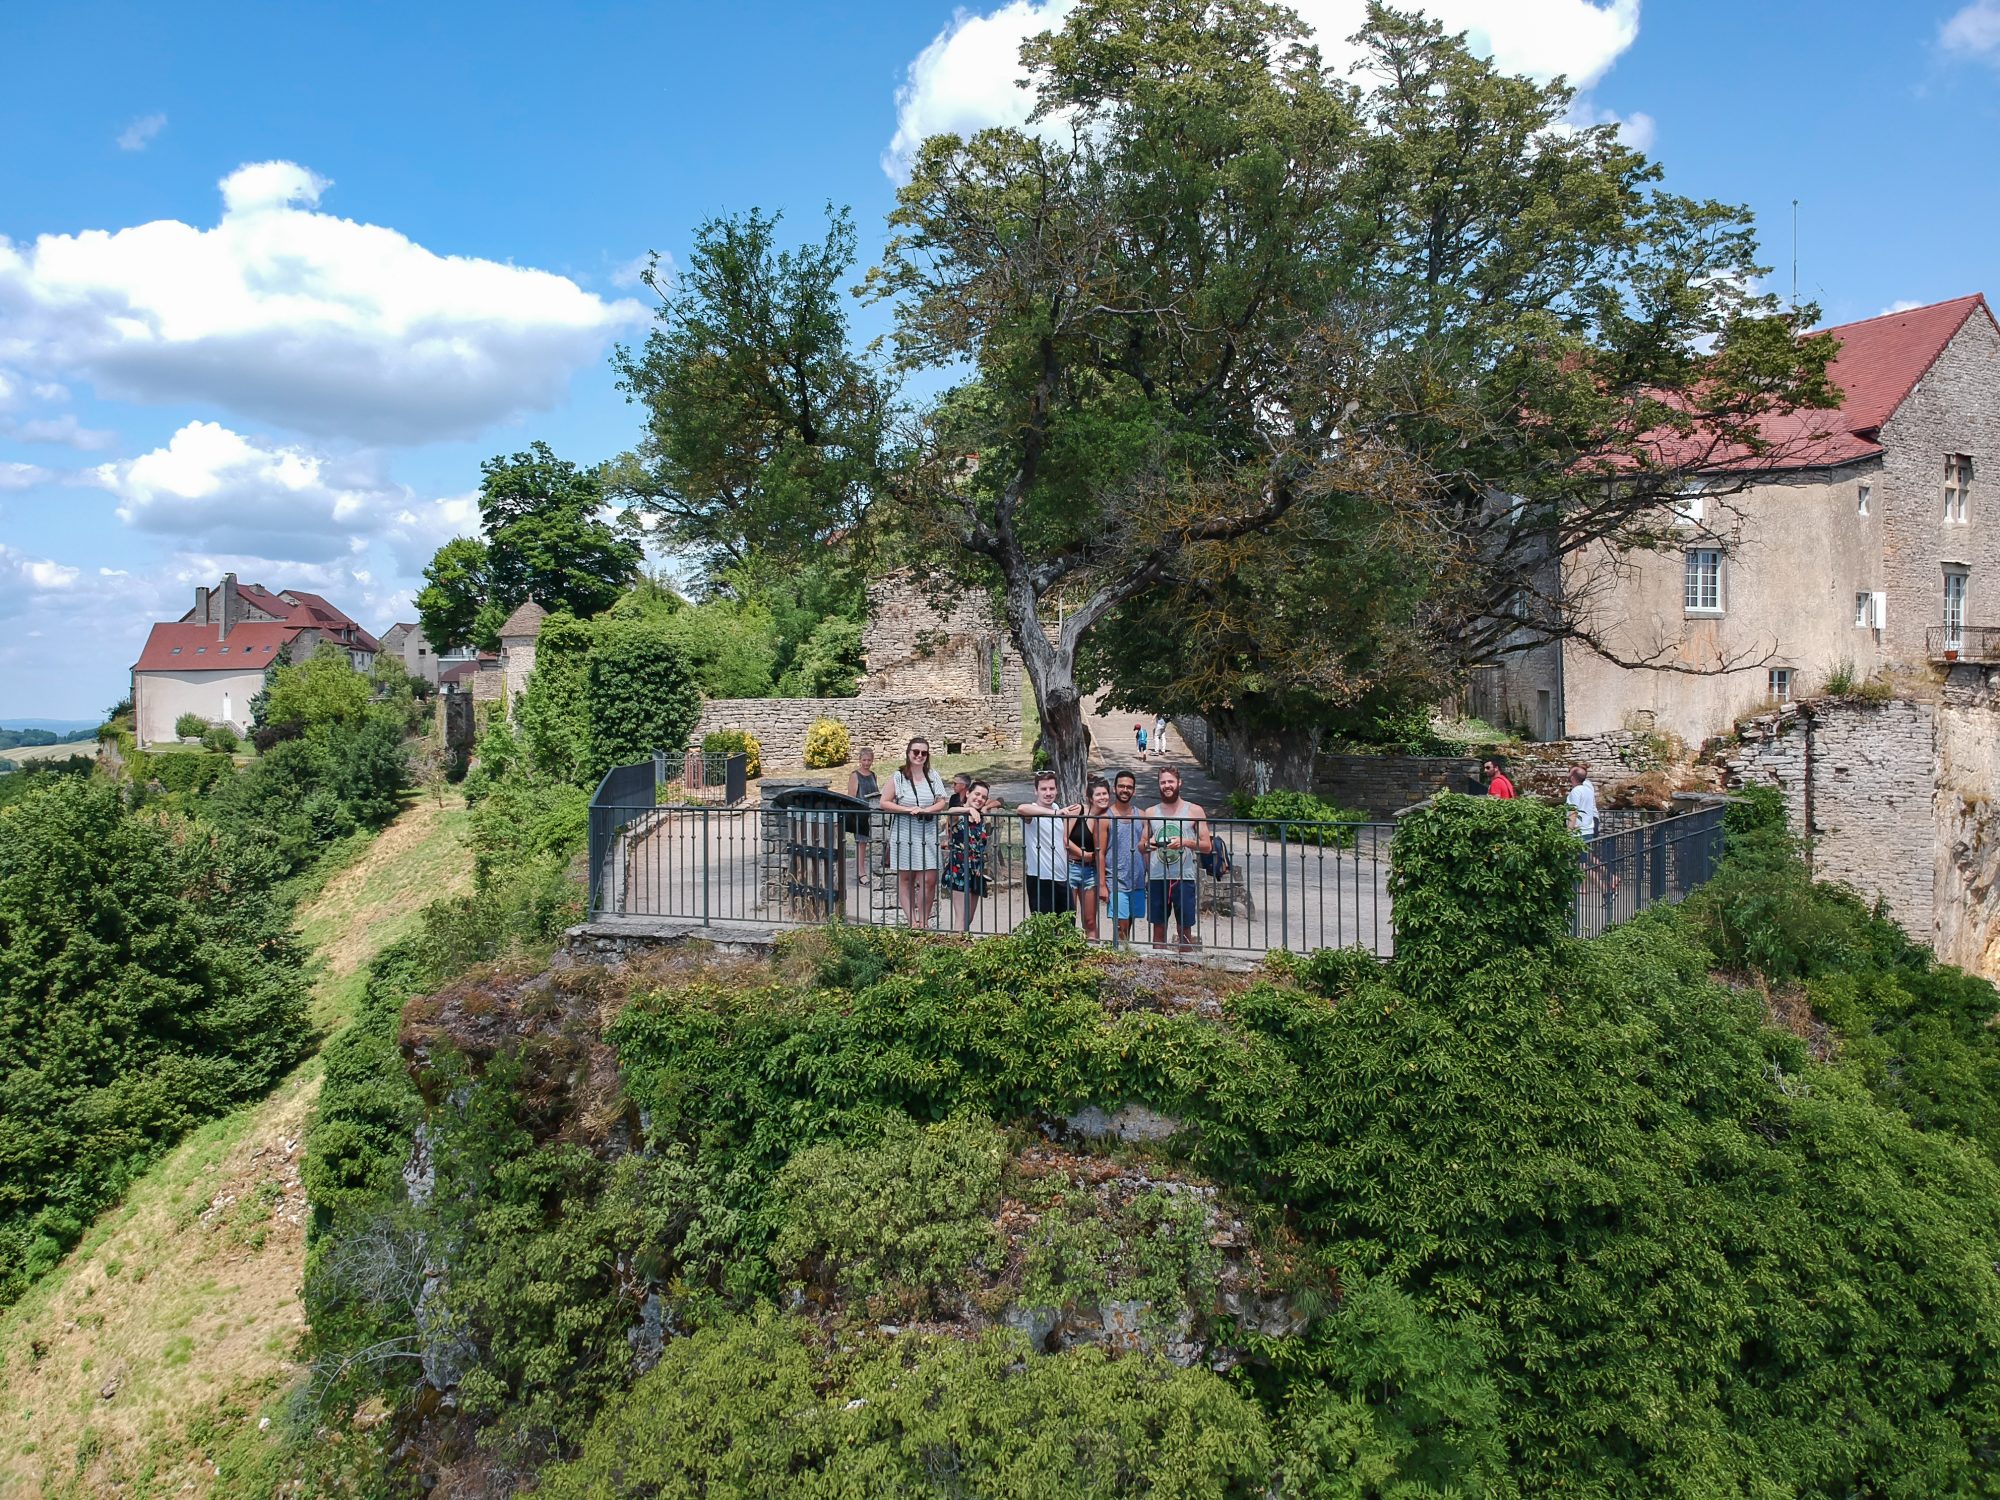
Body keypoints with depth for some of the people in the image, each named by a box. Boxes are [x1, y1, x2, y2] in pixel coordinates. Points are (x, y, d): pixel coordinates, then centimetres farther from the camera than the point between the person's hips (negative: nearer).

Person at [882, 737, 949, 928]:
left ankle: (924, 921, 7)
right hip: (904, 832, -2)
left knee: (929, 880, -4)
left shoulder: (933, 776, 8)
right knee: (905, 878, 3)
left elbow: (941, 803, 6)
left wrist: (925, 810, -12)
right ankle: (912, 921, 10)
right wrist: (907, 809, -14)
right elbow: (884, 803, -2)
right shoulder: (898, 777, 0)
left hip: (928, 833, 2)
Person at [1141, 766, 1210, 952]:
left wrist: (1186, 842, -15)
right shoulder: (1150, 812, 11)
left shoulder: (1195, 811, 5)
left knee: (1185, 929, 4)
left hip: (1184, 878, -2)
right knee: (1158, 928, 6)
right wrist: (1148, 845, -8)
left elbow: (1207, 845, 2)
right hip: (1157, 877, 2)